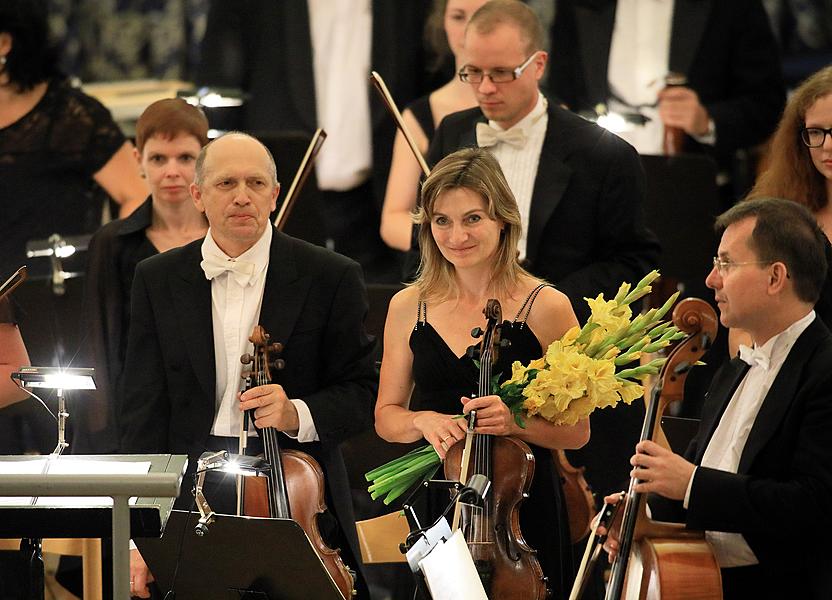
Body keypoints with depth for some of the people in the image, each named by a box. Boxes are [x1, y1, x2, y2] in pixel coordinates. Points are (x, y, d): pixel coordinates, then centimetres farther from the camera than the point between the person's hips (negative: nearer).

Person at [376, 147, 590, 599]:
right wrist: (423, 420, -10)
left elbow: (576, 431, -3)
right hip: (431, 510, 3)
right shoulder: (409, 307, 4)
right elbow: (386, 416, 11)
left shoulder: (545, 307, -6)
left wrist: (515, 421, -21)